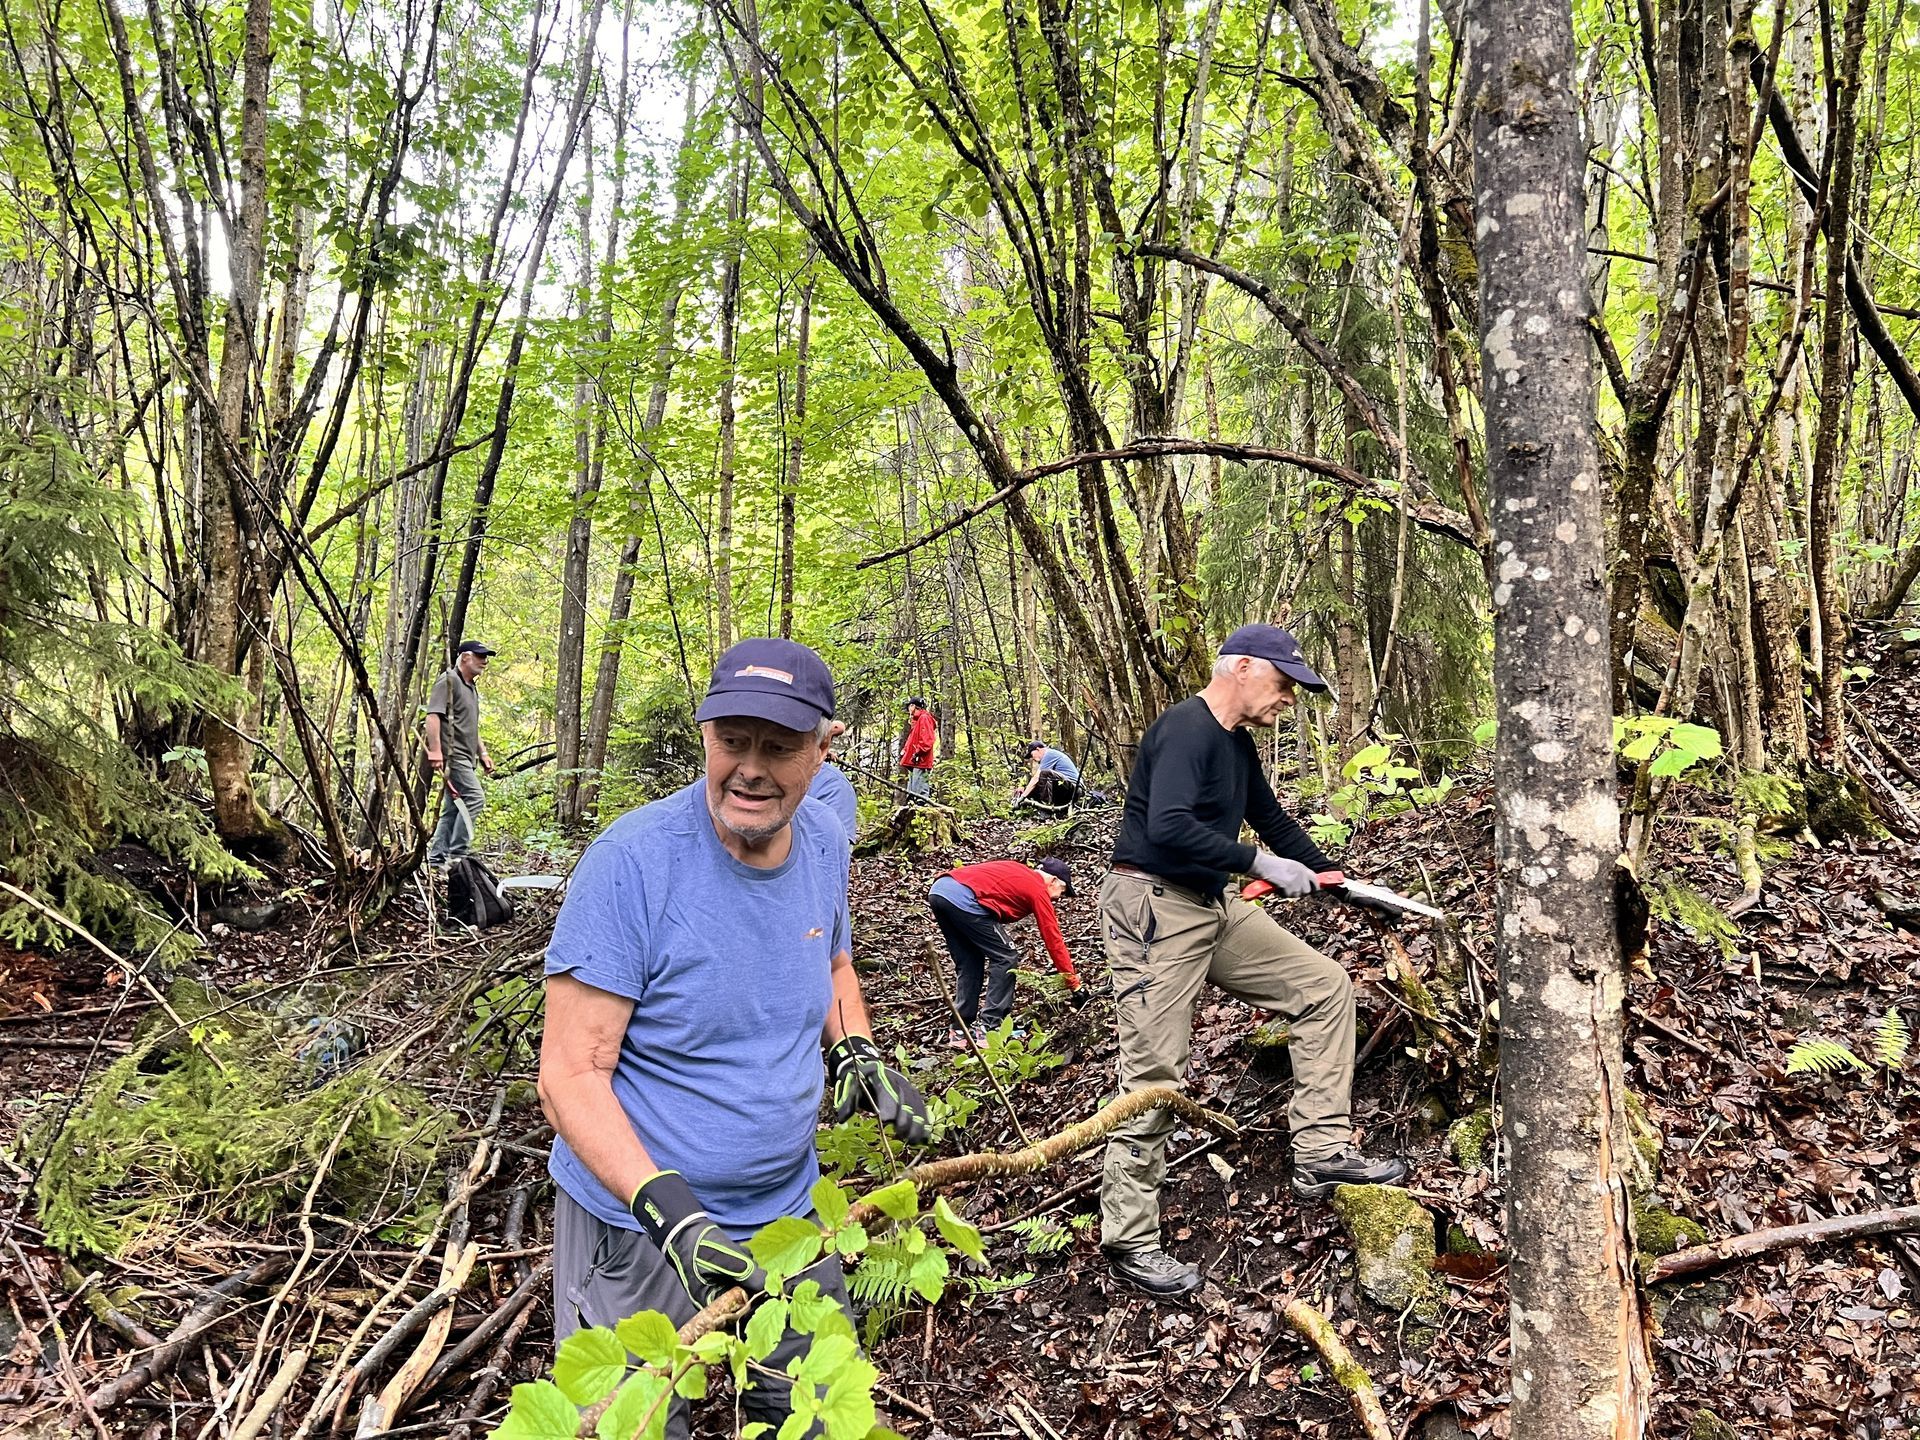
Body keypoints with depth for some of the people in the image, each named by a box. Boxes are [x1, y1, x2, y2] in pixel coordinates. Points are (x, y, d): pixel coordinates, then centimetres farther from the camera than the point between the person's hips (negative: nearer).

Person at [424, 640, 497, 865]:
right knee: (474, 797, -18)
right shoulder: (448, 680, -7)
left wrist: (482, 753, 26)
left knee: (453, 808, 9)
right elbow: (433, 715, -17)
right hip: (452, 754, -10)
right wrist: (435, 750, -25)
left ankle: (436, 856, 12)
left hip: (464, 757, 10)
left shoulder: (471, 686, 23)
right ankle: (457, 853, -16)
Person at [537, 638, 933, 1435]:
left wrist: (858, 1053, -3)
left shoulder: (824, 839, -5)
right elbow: (571, 1077, -22)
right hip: (636, 1230, -5)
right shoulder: (631, 861, -24)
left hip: (788, 1210, 5)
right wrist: (669, 1213, -32)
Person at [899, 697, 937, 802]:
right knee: (911, 793, 12)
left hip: (920, 762, -11)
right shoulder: (916, 720, 24)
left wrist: (918, 752, -22)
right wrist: (905, 751, 17)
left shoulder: (924, 718, -7)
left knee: (920, 793, -15)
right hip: (914, 762, 11)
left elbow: (927, 739, -18)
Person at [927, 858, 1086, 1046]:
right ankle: (989, 1029, 2)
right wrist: (1075, 984, 16)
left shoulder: (1016, 870, 30)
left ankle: (959, 1032, 17)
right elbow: (1054, 940, 11)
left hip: (938, 889, 8)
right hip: (963, 899, -8)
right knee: (1005, 959, 5)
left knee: (968, 965, 18)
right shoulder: (1038, 890, 10)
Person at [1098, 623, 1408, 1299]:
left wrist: (1333, 877, 28)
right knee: (1154, 1075, -6)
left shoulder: (1238, 744, 14)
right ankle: (1130, 1241, 7)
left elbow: (1273, 821, 28)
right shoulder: (1186, 729, -17)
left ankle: (1322, 1154, 12)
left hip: (1215, 907, 10)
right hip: (1154, 908, -10)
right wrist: (1260, 862, -23)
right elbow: (1168, 826, -31)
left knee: (1326, 986, 9)